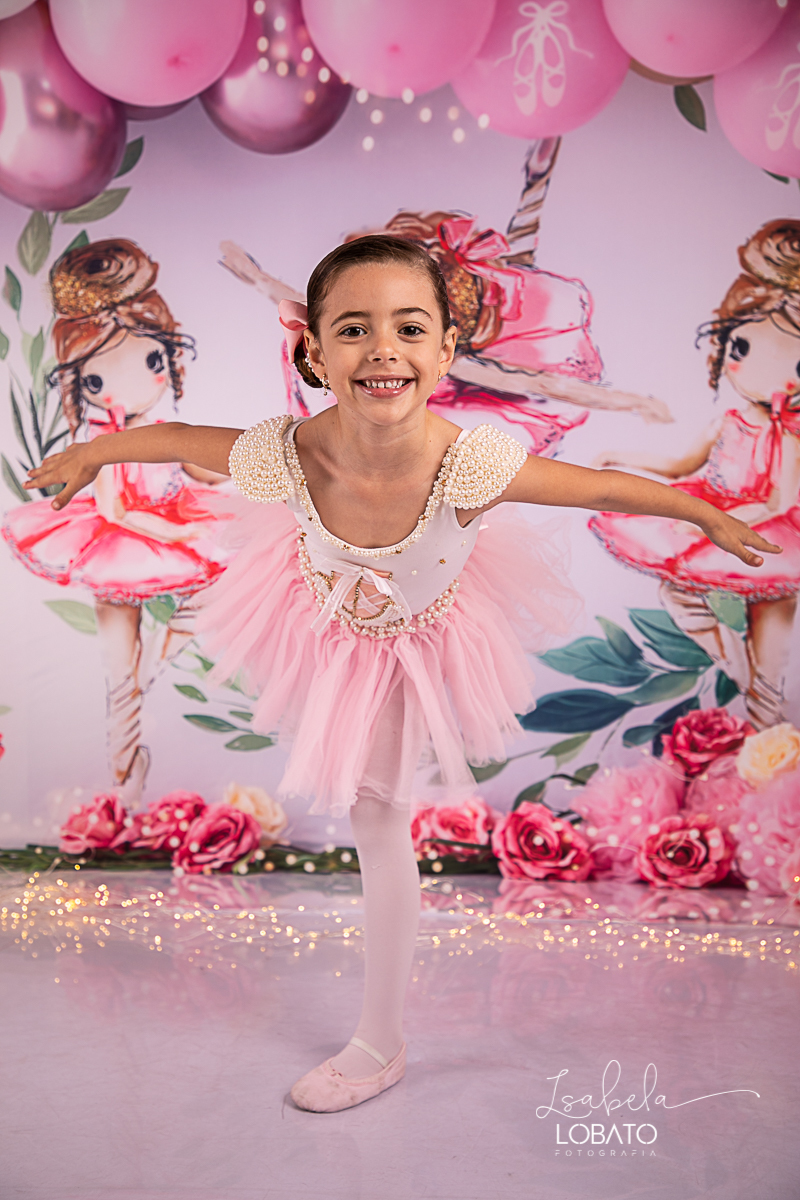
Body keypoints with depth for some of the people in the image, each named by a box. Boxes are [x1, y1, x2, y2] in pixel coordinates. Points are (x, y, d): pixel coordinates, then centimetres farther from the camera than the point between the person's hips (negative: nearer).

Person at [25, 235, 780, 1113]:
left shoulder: (470, 465, -41)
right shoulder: (286, 456, -36)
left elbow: (609, 488, -25)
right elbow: (177, 437, -15)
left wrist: (711, 518, -11)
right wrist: (89, 453, 1)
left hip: (420, 635, -1)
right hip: (329, 612, 2)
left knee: (378, 819, 8)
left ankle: (380, 1045, 27)